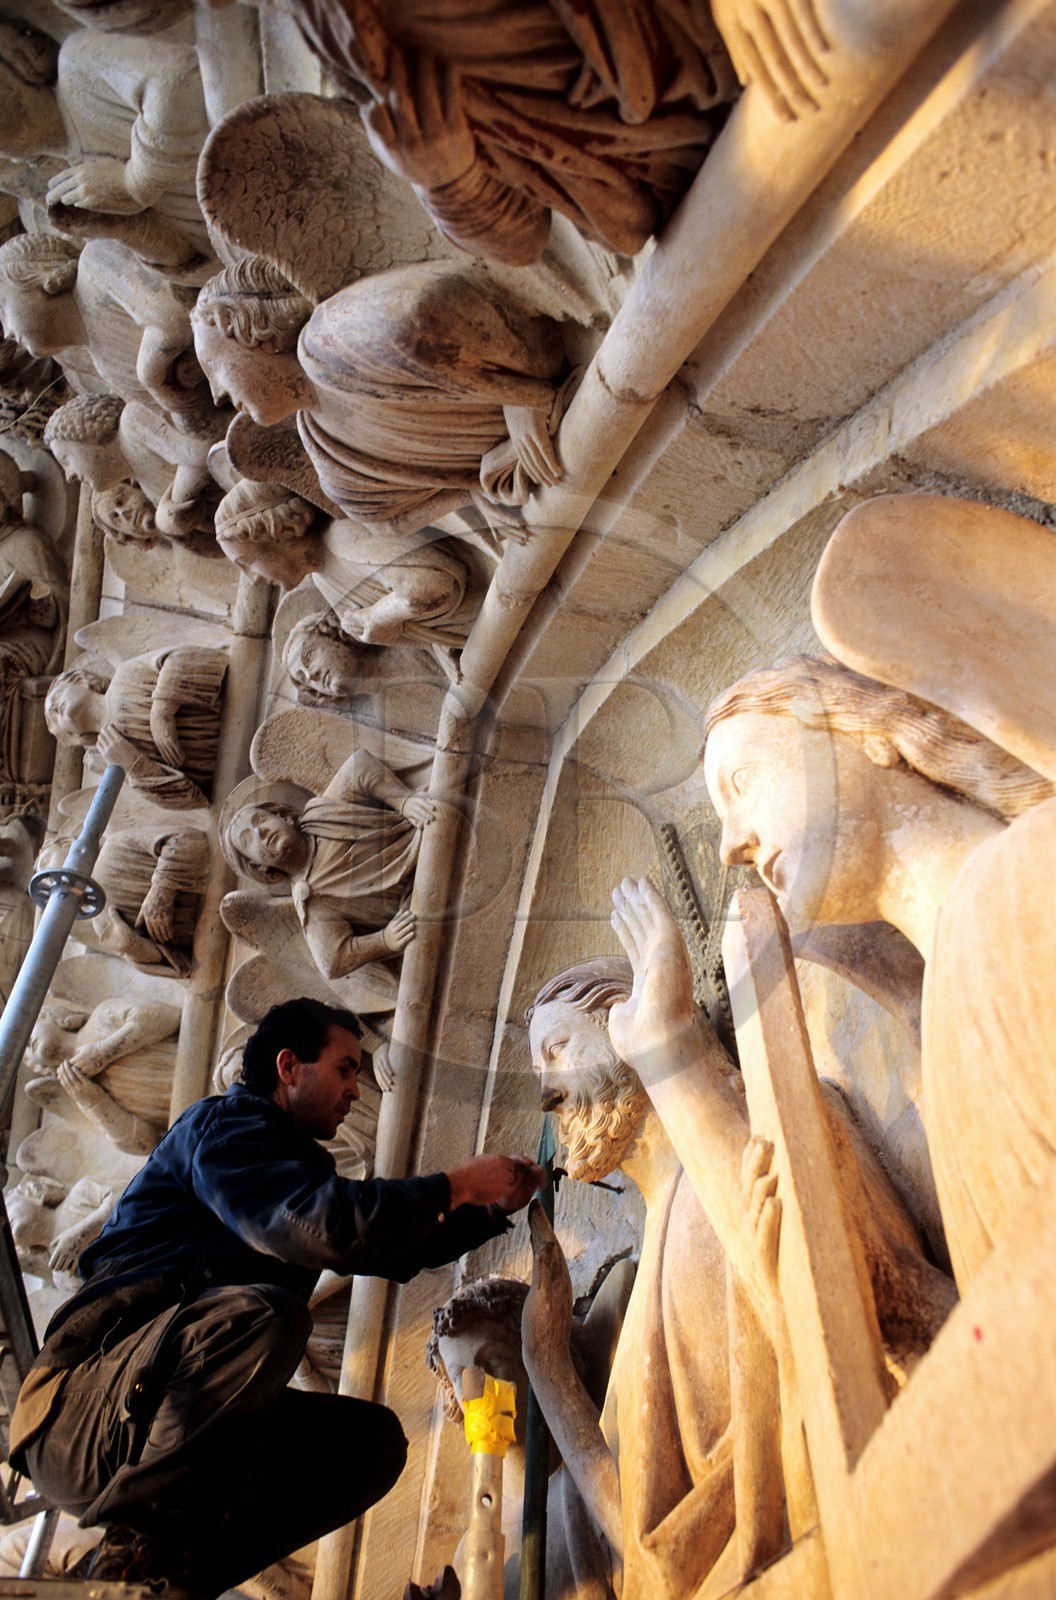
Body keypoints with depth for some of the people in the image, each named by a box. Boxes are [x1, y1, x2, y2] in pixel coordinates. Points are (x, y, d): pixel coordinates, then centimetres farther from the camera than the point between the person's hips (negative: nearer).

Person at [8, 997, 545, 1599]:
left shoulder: (296, 1162, 21)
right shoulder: (224, 1123, -7)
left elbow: (391, 1251, 28)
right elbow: (313, 1224, -26)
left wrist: (494, 1209, 17)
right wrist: (453, 1187, -17)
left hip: (188, 1424, 9)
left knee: (373, 1437, -2)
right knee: (264, 1311, -33)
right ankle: (138, 1538, -14)